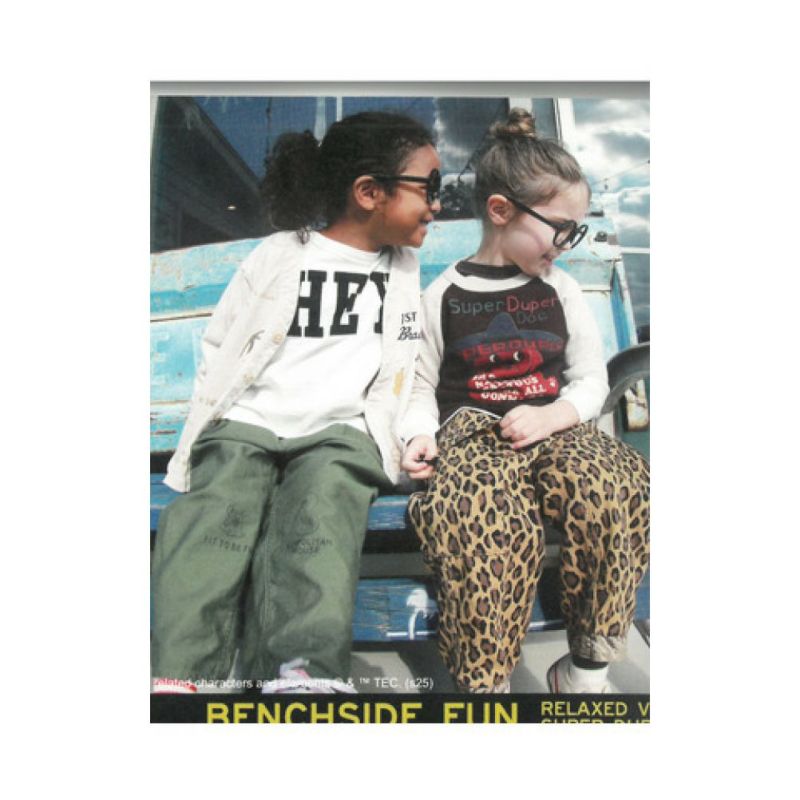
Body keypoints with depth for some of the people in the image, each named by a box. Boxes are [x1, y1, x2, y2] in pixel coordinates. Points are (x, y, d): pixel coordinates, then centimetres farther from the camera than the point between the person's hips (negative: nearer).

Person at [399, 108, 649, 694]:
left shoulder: (561, 291, 13)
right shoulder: (443, 296, 6)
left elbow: (592, 381, 14)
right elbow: (423, 385, 9)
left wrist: (550, 416, -6)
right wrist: (421, 435, -10)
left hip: (557, 429, 3)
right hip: (471, 433, -2)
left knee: (615, 488, -31)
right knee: (489, 521, -37)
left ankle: (588, 667, -10)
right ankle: (486, 681, -17)